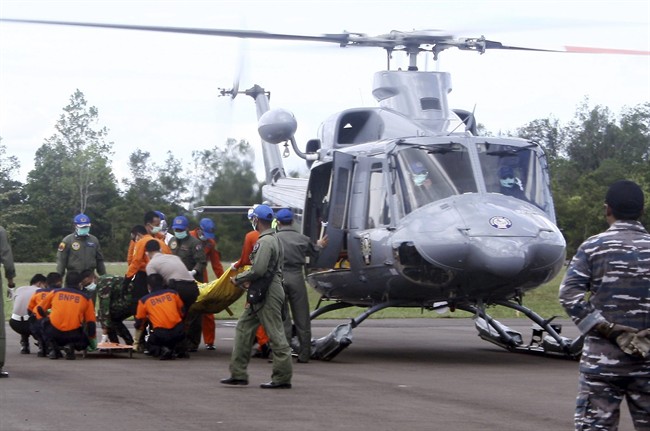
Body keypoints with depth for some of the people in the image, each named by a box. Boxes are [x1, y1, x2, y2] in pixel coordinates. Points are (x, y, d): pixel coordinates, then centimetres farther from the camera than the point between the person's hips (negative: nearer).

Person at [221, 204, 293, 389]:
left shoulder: (265, 242, -16)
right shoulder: (273, 239, 18)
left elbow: (258, 270, -23)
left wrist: (238, 279, -8)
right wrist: (246, 280, 7)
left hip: (268, 295, -11)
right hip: (260, 295, 11)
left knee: (275, 334, -7)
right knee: (244, 328, 13)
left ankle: (283, 377, -5)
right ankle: (238, 373, 15)